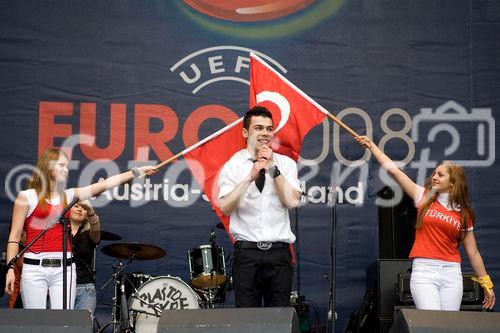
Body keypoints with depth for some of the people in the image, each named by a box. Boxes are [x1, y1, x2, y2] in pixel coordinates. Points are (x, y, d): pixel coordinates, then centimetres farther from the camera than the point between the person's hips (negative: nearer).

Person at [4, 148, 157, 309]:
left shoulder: (69, 196, 13)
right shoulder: (26, 197, 2)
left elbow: (105, 184, 10)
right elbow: (14, 236, 1)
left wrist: (136, 172, 6)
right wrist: (10, 269, -6)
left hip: (63, 269, 4)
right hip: (34, 267, -3)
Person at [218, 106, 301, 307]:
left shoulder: (286, 164, 7)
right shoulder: (233, 166, 3)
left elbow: (293, 201, -6)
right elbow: (225, 208, -11)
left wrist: (273, 169, -9)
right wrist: (250, 177, -18)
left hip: (279, 252, 1)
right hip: (246, 252, -1)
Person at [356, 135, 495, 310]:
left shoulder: (464, 213, 9)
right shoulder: (425, 197, 8)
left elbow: (473, 252, 12)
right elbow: (393, 170, 6)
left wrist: (487, 285, 11)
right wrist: (371, 145, 4)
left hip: (451, 272, 1)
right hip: (423, 271, -1)